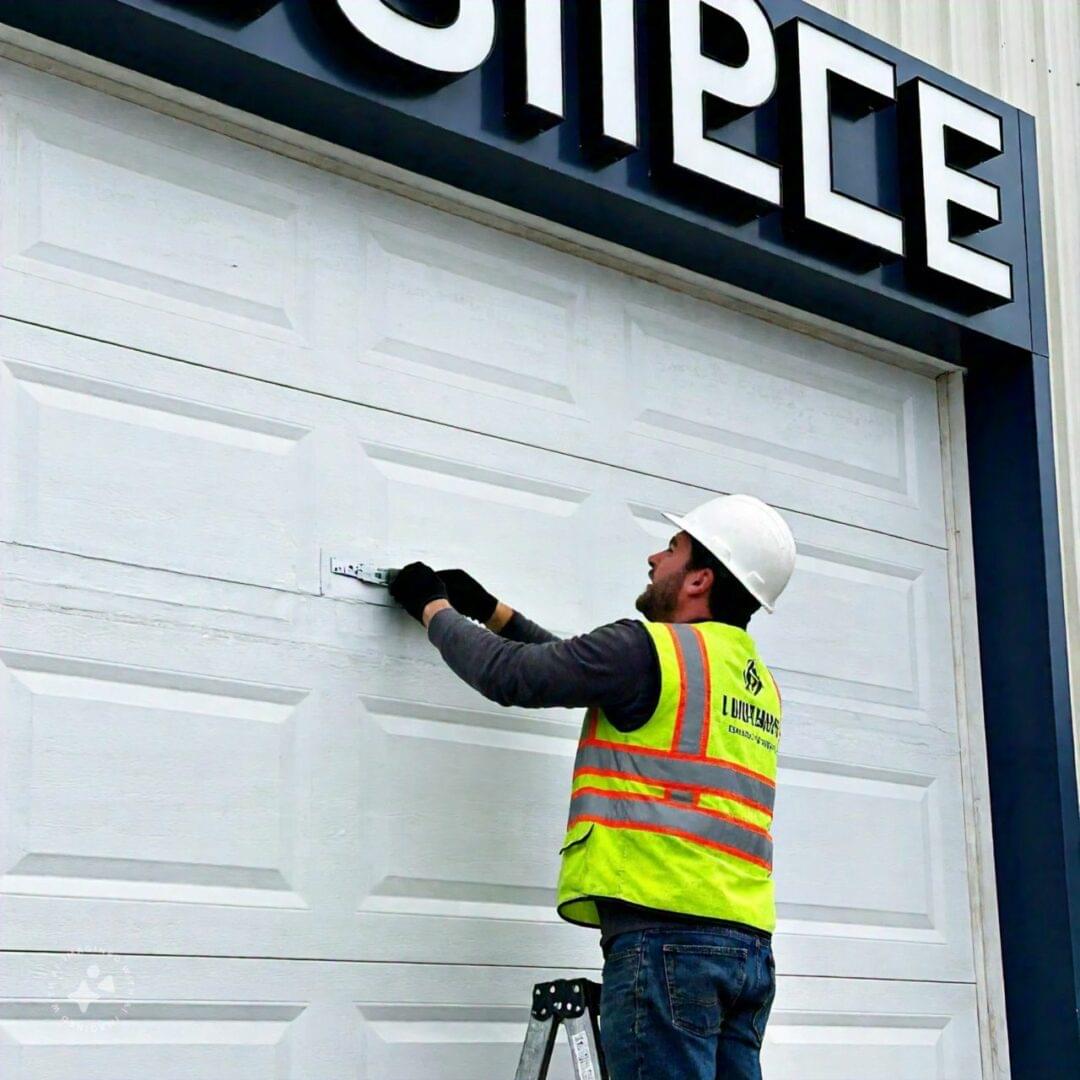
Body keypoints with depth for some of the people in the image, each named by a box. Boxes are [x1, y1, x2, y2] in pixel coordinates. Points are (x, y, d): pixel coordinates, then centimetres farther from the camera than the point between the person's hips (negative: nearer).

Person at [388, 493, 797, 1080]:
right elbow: (586, 669, 31)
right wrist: (490, 610, 35)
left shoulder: (651, 650, -6)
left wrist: (435, 607, 16)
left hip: (666, 934, -8)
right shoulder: (760, 683, 21)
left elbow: (511, 674, -2)